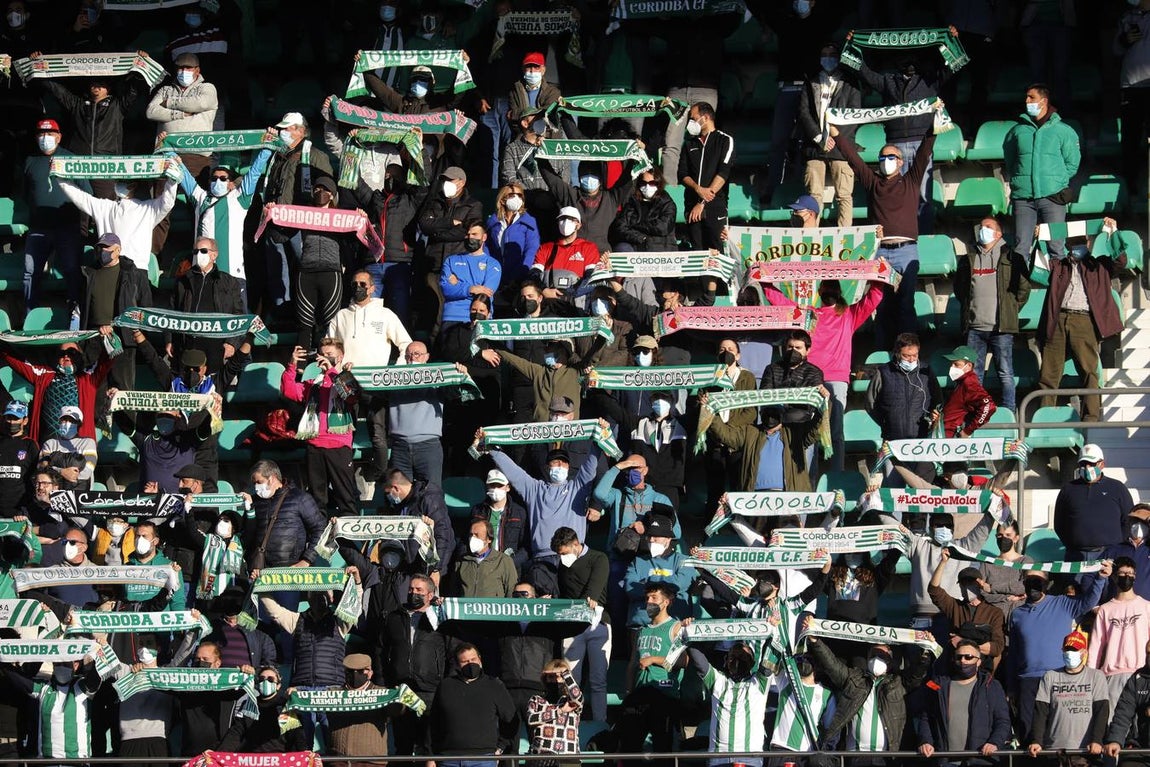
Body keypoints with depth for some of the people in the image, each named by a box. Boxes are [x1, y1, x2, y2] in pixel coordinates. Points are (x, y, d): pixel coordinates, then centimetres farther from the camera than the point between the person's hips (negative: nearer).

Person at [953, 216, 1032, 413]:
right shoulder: (968, 259, 15)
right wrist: (968, 309, 14)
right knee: (973, 374, 4)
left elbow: (1024, 287, 5)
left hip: (1001, 327, -4)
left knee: (1005, 373, -4)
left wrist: (1011, 309, 2)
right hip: (974, 327, 4)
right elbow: (959, 288, 24)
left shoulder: (1011, 258, 4)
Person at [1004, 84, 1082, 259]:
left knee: (1056, 246, -4)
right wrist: (1017, 181, 7)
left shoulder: (1063, 131, 6)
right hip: (1023, 198, 2)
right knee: (1021, 247, -2)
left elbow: (1072, 163, 8)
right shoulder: (1018, 131, 12)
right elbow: (1008, 163, 18)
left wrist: (1058, 180, 0)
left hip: (1052, 197, -2)